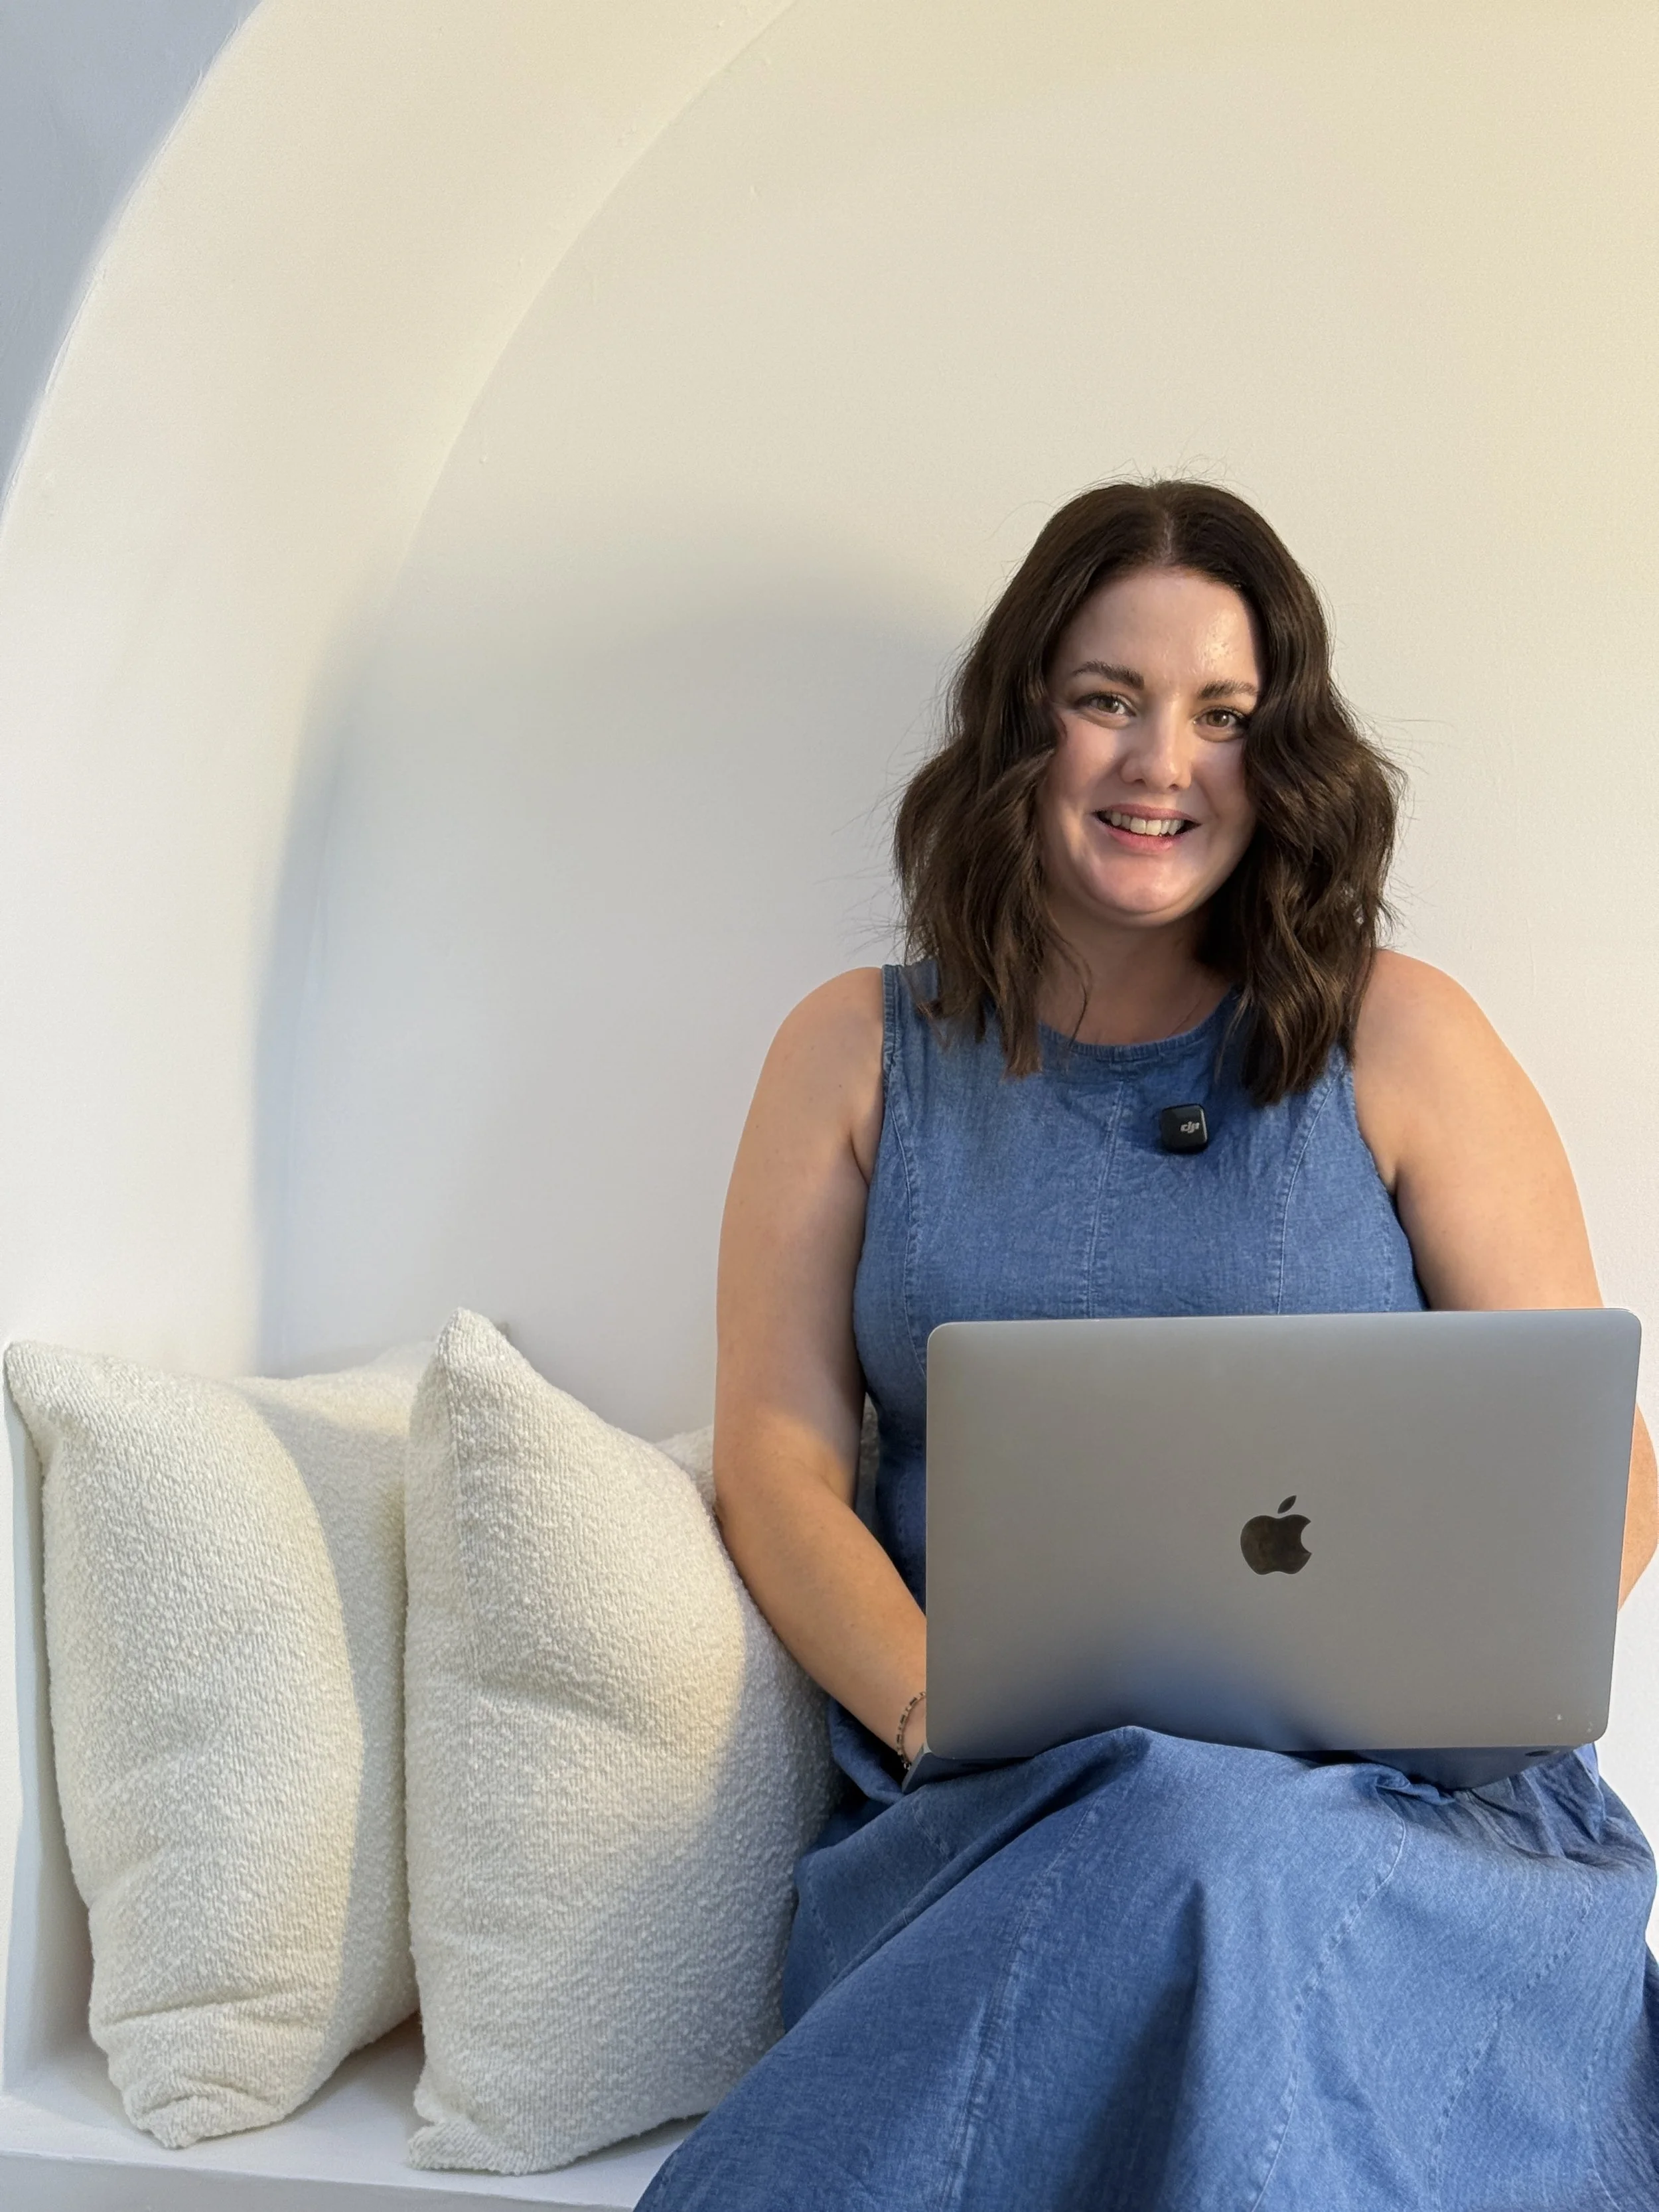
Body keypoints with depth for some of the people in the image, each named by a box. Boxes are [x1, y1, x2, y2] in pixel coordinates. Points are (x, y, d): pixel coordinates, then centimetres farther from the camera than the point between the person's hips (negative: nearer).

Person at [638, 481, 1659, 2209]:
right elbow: (779, 1463, 4)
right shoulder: (861, 1054, 12)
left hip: (1389, 1806, 0)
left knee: (1206, 1875, -35)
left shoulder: (1395, 1040, 7)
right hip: (976, 1818, 1)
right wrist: (946, 1714, -14)